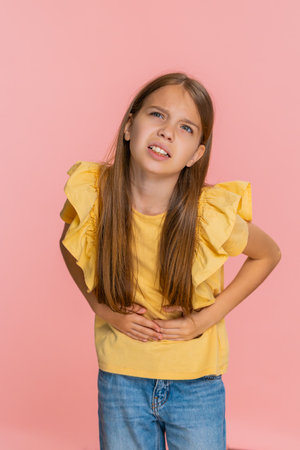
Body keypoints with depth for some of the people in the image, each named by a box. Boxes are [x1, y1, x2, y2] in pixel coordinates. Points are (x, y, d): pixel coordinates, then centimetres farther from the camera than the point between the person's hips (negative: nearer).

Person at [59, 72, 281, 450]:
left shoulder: (213, 214, -23)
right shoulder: (94, 196, -17)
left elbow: (268, 255, -3)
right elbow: (69, 248, 5)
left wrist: (209, 316, -11)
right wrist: (102, 308, -8)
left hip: (197, 385, -1)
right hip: (121, 377, 2)